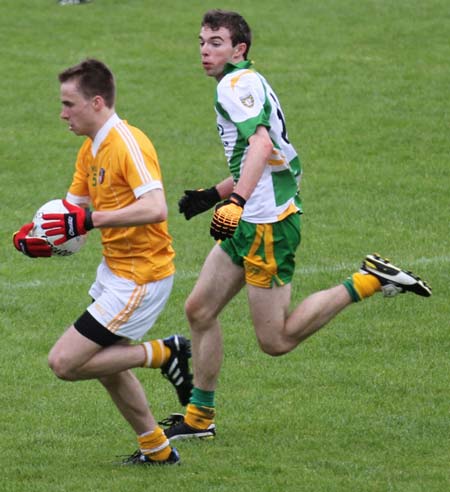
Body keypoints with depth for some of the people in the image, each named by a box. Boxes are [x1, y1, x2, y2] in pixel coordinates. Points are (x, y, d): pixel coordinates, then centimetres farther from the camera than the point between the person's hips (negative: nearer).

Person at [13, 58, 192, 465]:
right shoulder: (90, 150, 8)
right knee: (107, 364, 19)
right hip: (114, 268, 10)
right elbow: (73, 209, 13)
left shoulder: (128, 144, -21)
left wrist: (90, 220, -35)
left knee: (65, 362, -11)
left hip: (140, 278, -10)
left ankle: (162, 354, 0)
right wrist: (38, 234, -8)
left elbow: (155, 208, -32)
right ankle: (157, 450, 31)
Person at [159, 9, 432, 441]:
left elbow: (261, 144, -29)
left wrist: (236, 201, -39)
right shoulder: (248, 84, 19)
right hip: (249, 225, 10)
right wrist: (212, 195, 29)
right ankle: (199, 417, 18)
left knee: (276, 340, -7)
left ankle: (368, 281, -2)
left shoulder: (237, 84, -12)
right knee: (199, 310, 11)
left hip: (268, 223, -10)